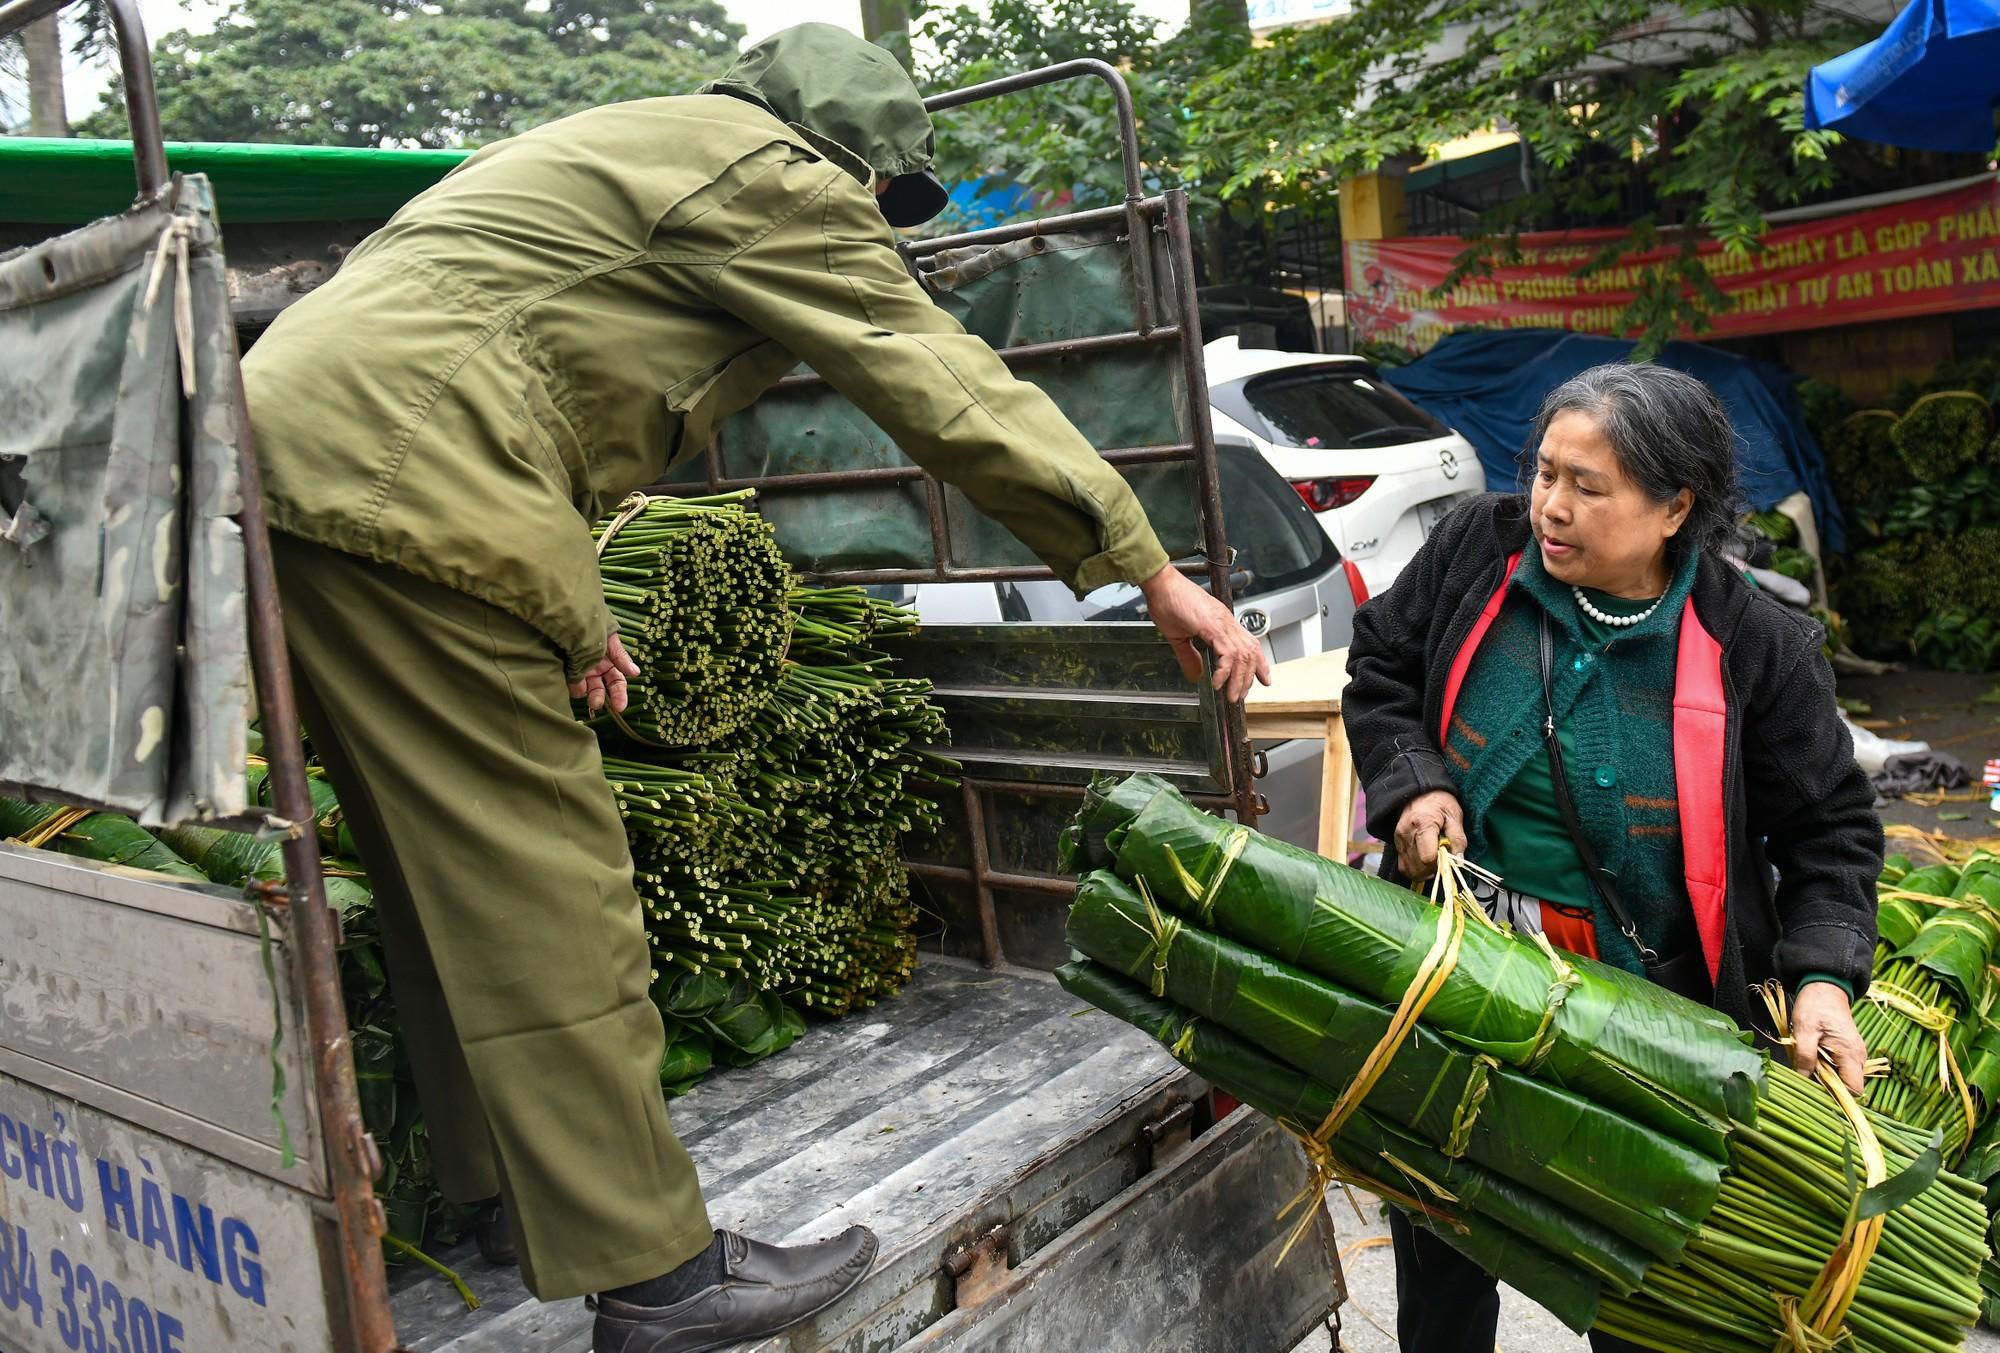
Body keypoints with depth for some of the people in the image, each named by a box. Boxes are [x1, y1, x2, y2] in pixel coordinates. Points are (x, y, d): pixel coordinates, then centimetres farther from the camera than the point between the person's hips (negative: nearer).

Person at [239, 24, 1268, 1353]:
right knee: (544, 879, -8)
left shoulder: (623, 149, 29)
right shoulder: (771, 174, -1)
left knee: (456, 869, 14)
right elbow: (949, 390, -6)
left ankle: (513, 1191, 26)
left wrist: (563, 606, 29)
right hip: (398, 478, -10)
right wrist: (1152, 570, -2)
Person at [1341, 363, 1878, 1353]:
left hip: (1650, 1000, -2)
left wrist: (1823, 978, -18)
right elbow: (1380, 669, 4)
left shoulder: (1756, 647, -13)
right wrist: (1413, 781, -13)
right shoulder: (1478, 548, -9)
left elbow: (1829, 830, -5)